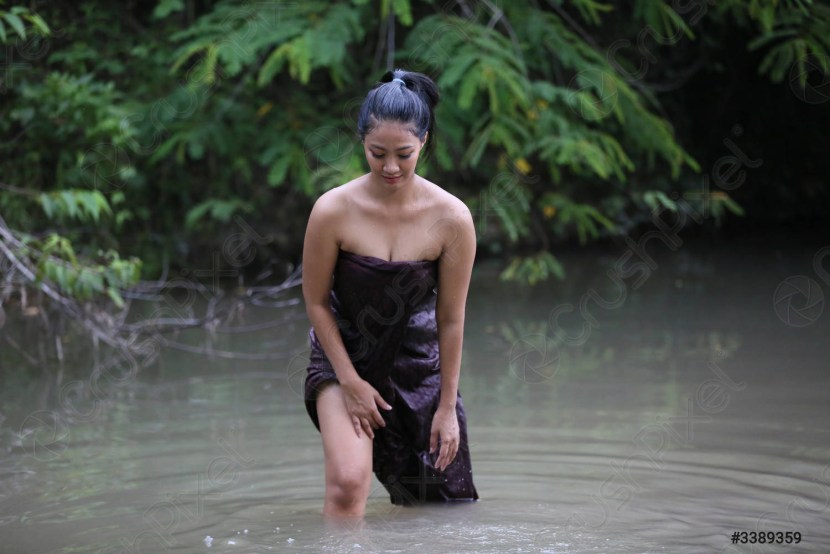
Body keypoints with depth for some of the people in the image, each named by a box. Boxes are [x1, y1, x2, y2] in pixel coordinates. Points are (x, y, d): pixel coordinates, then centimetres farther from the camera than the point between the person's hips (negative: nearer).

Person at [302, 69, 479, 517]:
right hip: (344, 351, -2)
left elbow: (450, 320, -9)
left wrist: (448, 406, -4)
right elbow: (316, 302, -8)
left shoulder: (451, 219, -18)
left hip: (418, 361, 2)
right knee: (347, 486, -20)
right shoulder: (334, 211, -21)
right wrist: (350, 382, -9)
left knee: (436, 499, 10)